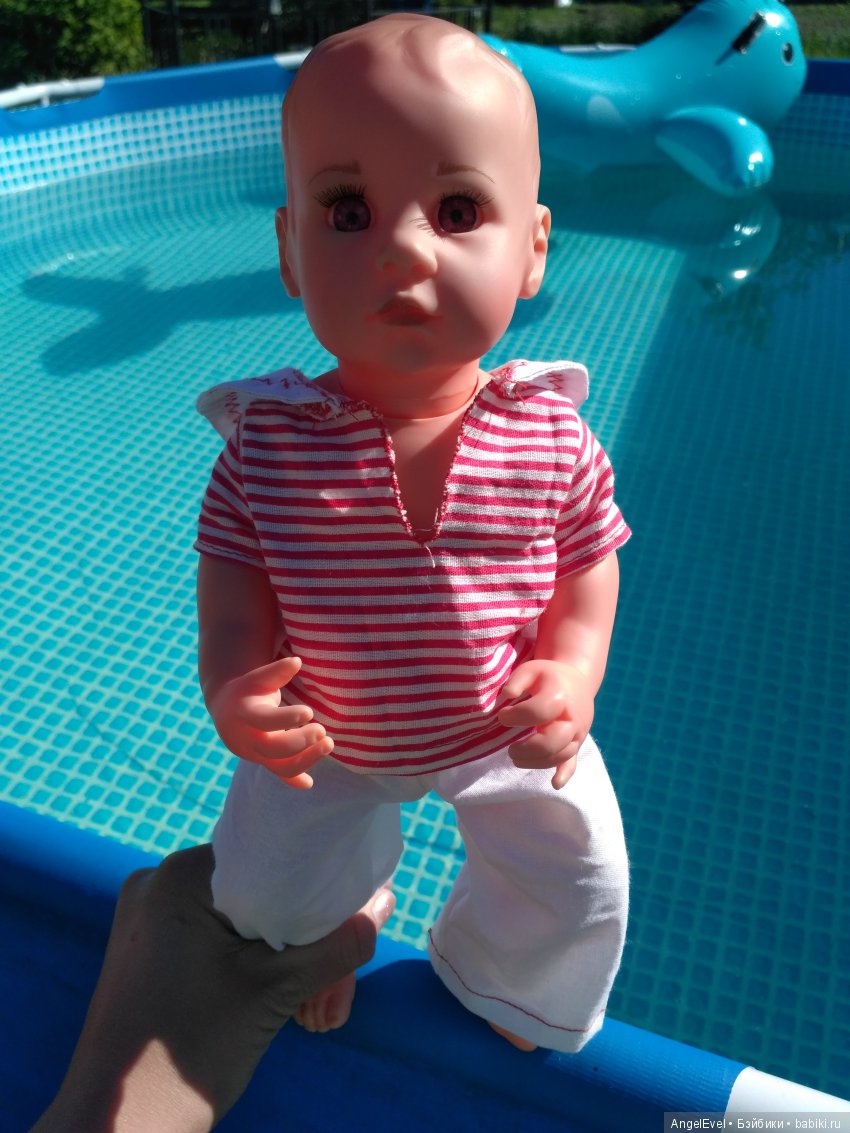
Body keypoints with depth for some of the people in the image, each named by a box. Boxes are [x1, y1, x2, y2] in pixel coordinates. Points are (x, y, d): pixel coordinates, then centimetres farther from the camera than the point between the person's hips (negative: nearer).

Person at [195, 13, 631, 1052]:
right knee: (264, 889, 16)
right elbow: (233, 608, -17)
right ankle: (324, 939, 58)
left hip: (507, 738, 1)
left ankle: (502, 990, 52)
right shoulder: (265, 443, -24)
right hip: (329, 748, 0)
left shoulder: (555, 440, -23)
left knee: (580, 884, 14)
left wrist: (570, 680, -30)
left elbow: (586, 588, -10)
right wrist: (232, 696, -37)